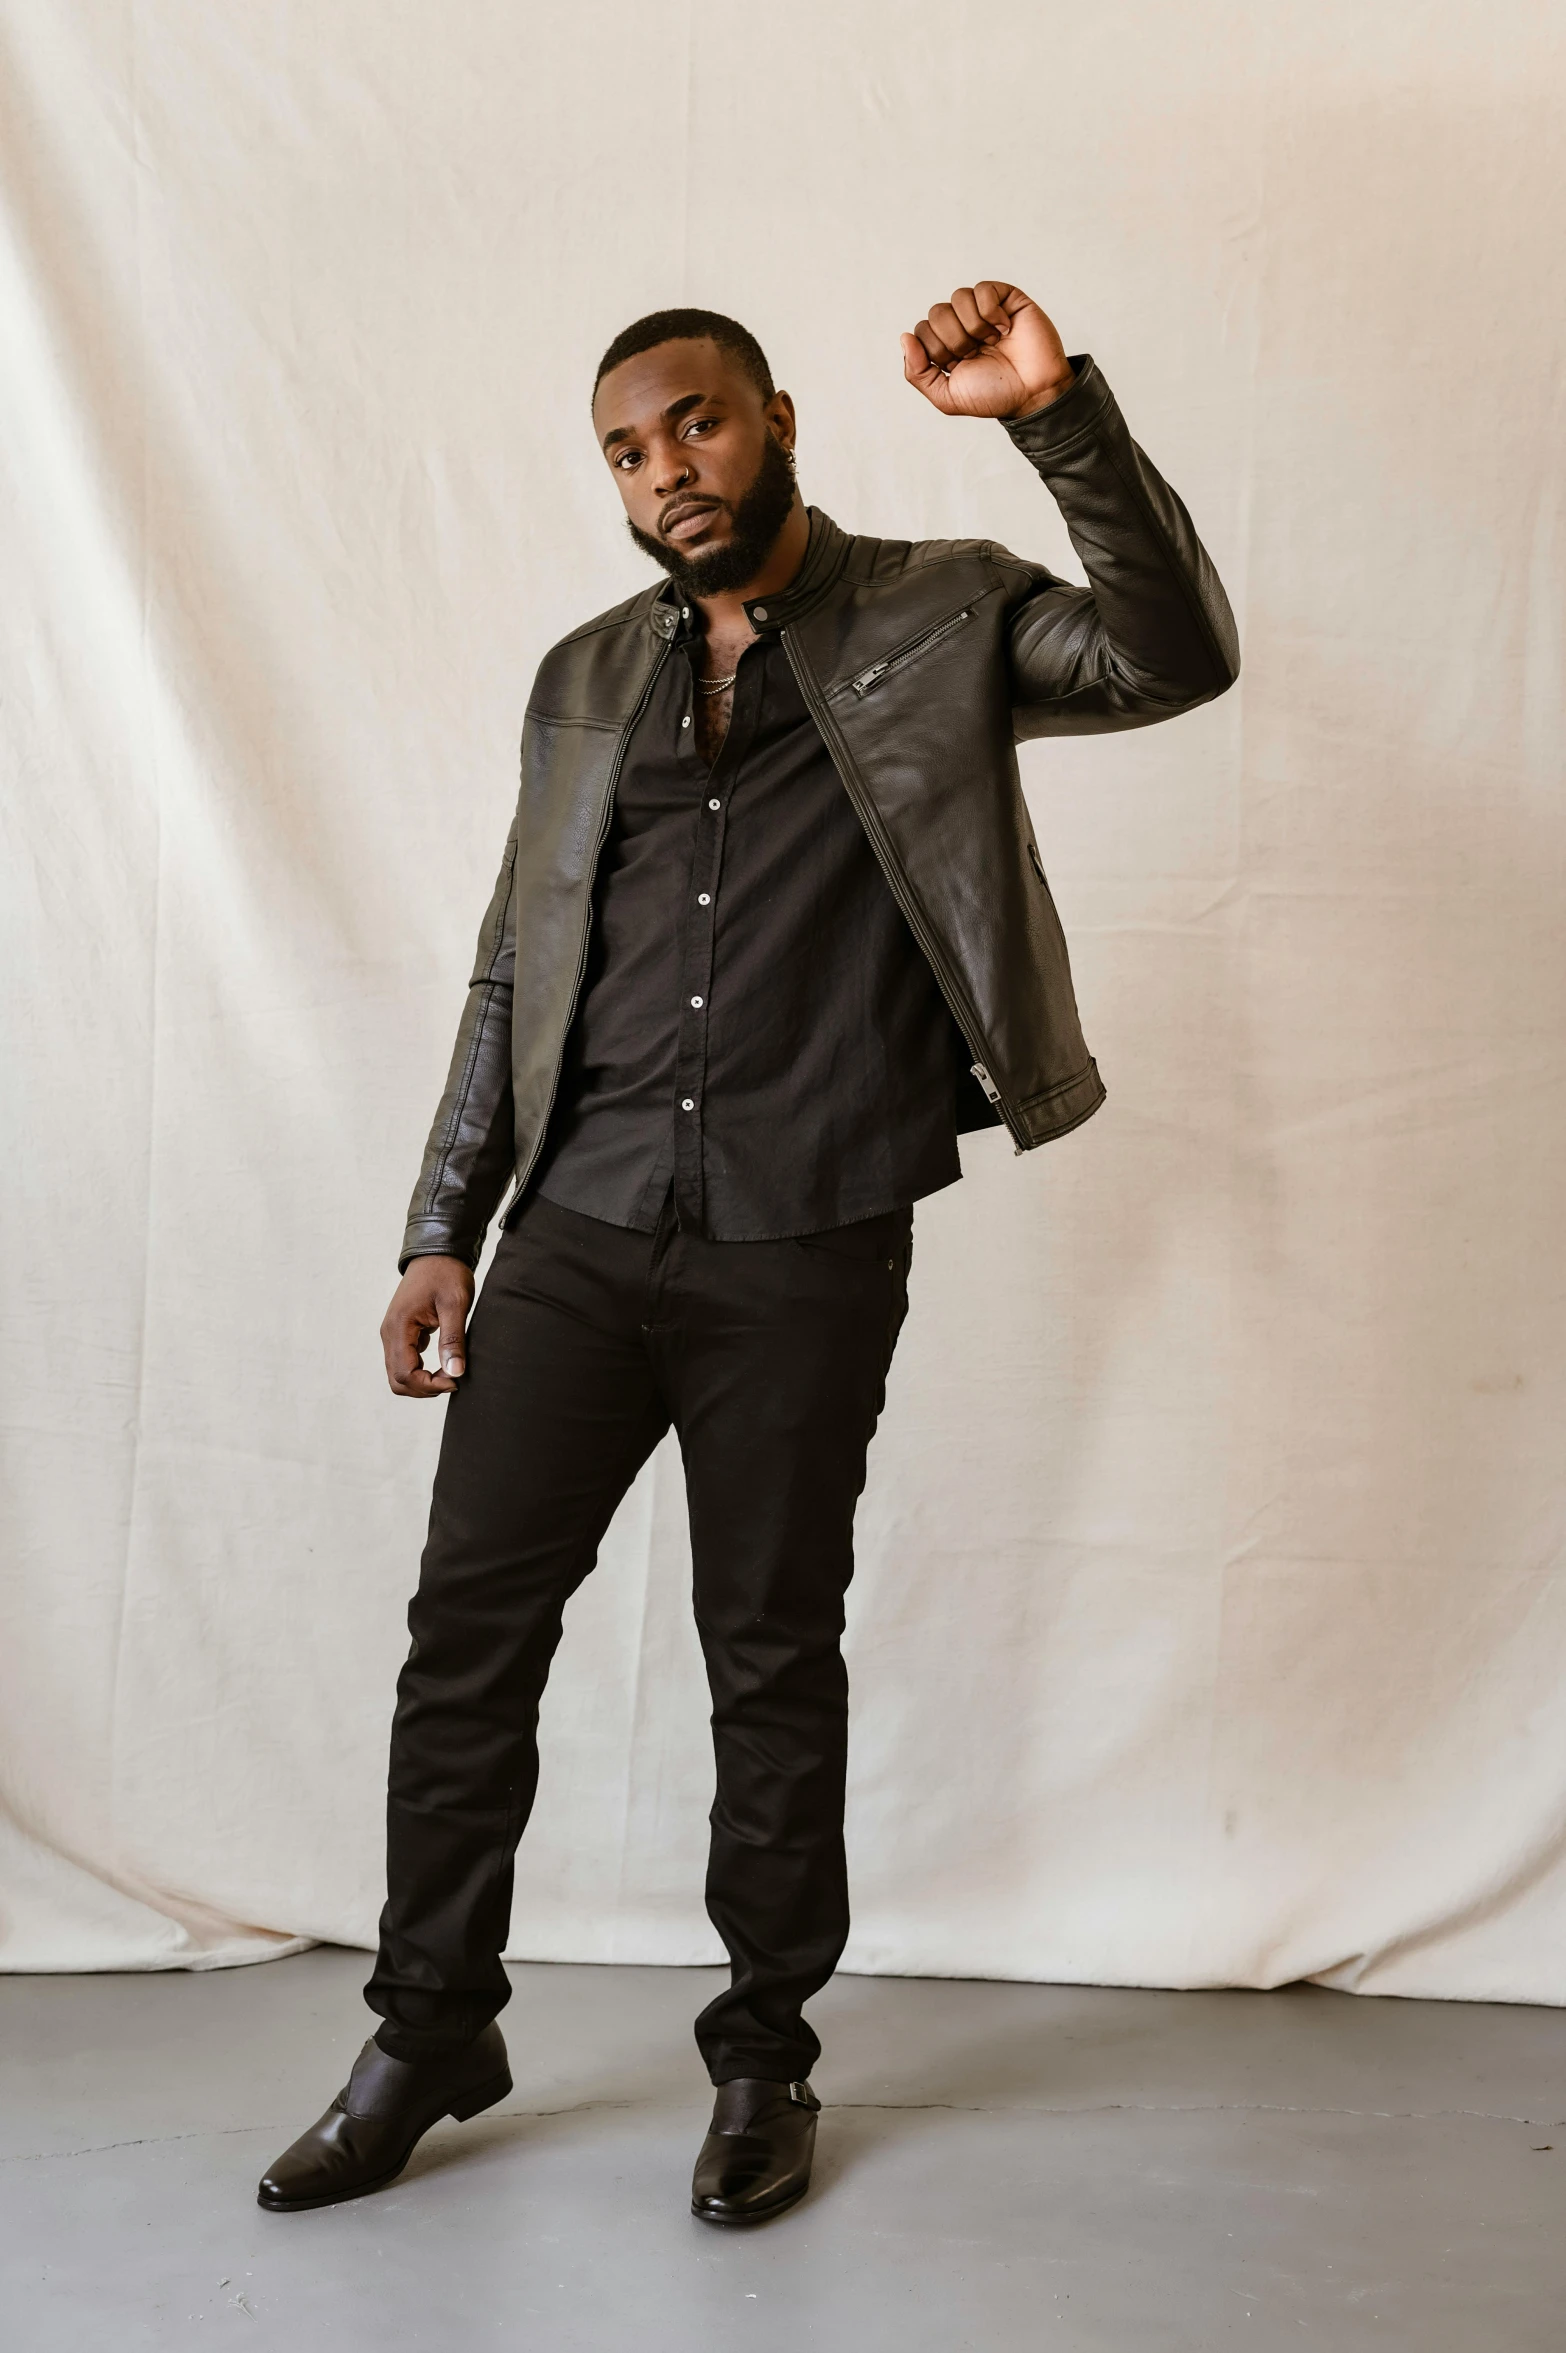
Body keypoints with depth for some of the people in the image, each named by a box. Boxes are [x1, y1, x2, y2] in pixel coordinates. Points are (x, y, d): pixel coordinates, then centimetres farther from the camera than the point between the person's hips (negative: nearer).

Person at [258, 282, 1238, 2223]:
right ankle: (428, 2036, 23)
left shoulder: (938, 621, 3)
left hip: (807, 1257, -3)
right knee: (468, 1626, 5)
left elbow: (1174, 657, -14)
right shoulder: (586, 679, 14)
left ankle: (764, 2057, 26)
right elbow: (517, 970, 14)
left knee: (774, 1657, 7)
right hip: (578, 1238, 4)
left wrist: (1058, 419, -25)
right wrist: (444, 1231, 10)